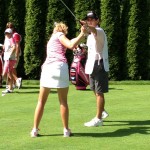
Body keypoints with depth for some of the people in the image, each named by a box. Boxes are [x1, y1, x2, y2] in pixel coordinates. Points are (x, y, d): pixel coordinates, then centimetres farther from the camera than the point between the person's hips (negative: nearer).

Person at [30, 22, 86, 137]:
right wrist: (82, 34, -1)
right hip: (60, 67, -5)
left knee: (41, 101, 10)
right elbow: (71, 45, -7)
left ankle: (35, 129, 7)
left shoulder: (51, 39, 31)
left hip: (47, 67, 5)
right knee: (63, 101, 3)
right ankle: (66, 130, 7)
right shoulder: (59, 35, 11)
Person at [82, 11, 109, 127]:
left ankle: (98, 119, -1)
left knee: (99, 92, -6)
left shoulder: (100, 31, -14)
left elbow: (94, 30, -41)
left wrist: (87, 27, -61)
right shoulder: (90, 33, 15)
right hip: (92, 64, 9)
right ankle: (102, 112, 37)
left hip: (99, 64, -9)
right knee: (95, 91, 19)